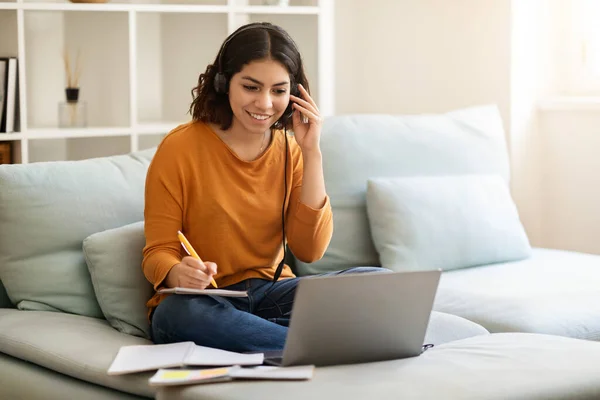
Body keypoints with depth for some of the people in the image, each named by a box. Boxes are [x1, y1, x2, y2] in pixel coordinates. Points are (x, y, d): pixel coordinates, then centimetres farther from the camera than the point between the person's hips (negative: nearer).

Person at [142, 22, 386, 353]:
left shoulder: (290, 151, 5)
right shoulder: (180, 149, -8)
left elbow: (310, 250, -5)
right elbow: (158, 253, -7)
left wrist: (311, 152, -8)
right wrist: (179, 273, -33)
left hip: (272, 293, 4)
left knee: (377, 280, -19)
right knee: (180, 312, -40)